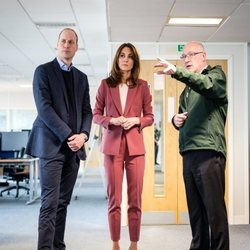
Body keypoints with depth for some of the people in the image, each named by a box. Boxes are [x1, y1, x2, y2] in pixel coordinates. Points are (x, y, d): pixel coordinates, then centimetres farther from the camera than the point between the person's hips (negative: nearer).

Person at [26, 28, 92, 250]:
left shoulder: (81, 77, 17)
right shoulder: (43, 71, 1)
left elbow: (87, 111, 14)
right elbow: (44, 108, -10)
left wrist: (83, 135, -5)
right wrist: (68, 136, -14)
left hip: (74, 147, 5)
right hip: (52, 144, -5)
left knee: (63, 202, 9)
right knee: (50, 203, -9)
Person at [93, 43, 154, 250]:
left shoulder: (142, 86, 6)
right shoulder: (105, 84, 6)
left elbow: (150, 117, 9)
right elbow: (96, 115, 8)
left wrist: (136, 120, -11)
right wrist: (111, 120, -11)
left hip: (135, 145, 0)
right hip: (112, 145, 0)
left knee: (135, 199, 3)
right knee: (114, 199, 2)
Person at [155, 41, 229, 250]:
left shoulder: (216, 74, 3)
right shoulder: (187, 88, 24)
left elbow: (207, 85, -21)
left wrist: (177, 72, -33)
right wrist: (176, 120, 7)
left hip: (209, 152, -7)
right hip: (189, 153, 7)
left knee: (214, 208, -6)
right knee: (195, 208, 10)